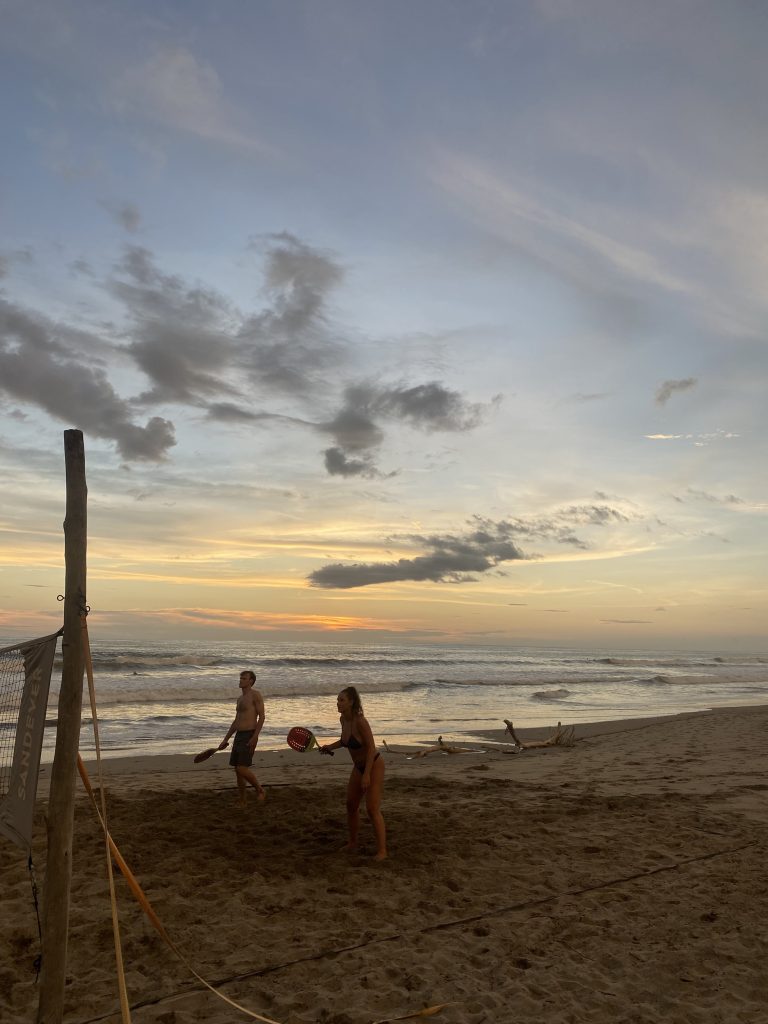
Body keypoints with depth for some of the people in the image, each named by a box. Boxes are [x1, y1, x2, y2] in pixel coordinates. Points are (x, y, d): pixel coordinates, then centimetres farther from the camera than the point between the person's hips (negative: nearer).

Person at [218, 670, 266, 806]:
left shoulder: (255, 695, -8)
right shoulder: (241, 698, 18)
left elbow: (262, 716, -14)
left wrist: (255, 737, -22)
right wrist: (226, 740, 20)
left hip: (249, 736, -9)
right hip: (239, 736, 9)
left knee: (242, 769, -15)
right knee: (238, 770, 8)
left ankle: (259, 790, 7)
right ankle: (241, 802, 18)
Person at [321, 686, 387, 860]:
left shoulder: (360, 721, -28)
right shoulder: (343, 719, -4)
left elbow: (371, 747, -26)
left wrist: (367, 775, -27)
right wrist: (331, 747, 0)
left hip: (374, 766, -8)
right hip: (358, 767, 8)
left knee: (372, 809, -10)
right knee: (351, 805, 14)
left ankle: (382, 850, 1)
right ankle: (353, 843, 32)